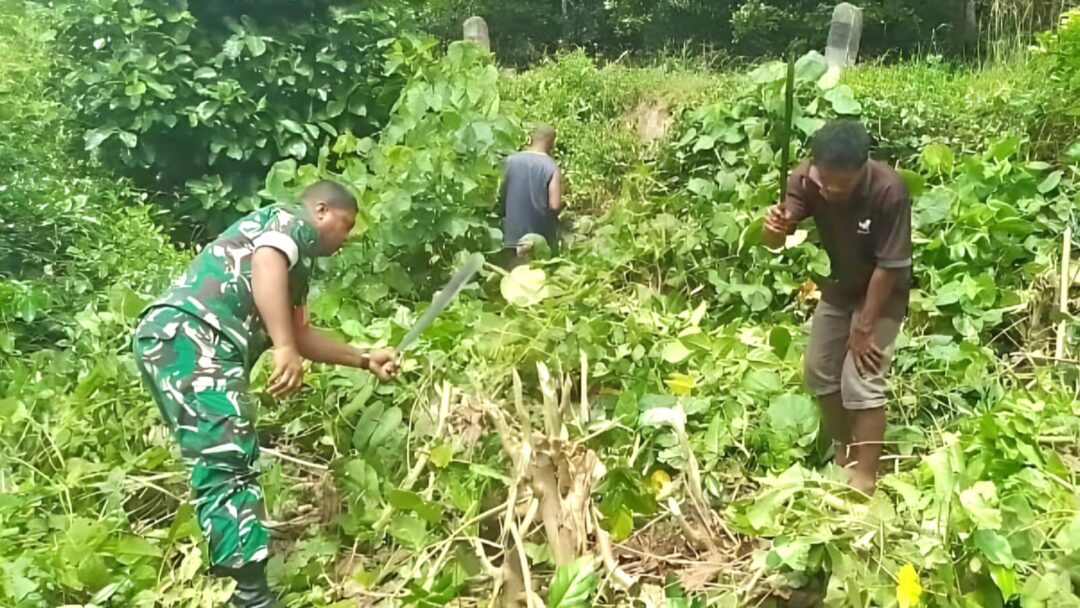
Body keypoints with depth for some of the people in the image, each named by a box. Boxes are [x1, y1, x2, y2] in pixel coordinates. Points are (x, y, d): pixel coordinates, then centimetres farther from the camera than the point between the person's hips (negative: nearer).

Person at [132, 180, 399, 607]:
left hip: (176, 342, 11)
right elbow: (265, 264, -16)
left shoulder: (296, 258, 33)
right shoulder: (292, 221, 6)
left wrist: (365, 360, 39)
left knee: (225, 462, 16)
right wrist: (284, 348, -25)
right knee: (228, 462, -17)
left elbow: (301, 334, 37)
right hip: (189, 339, -11)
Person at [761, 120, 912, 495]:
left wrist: (864, 327, -20)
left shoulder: (888, 192, -34)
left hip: (883, 292, -5)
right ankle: (843, 452, 31)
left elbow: (888, 267, -26)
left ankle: (864, 479, 2)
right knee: (818, 371, 9)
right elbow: (774, 242, -24)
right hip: (839, 284, 5)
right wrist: (774, 228, -48)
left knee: (860, 382, -11)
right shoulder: (806, 179, -22)